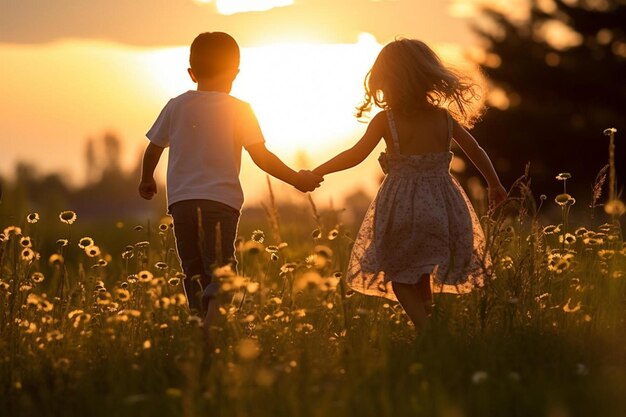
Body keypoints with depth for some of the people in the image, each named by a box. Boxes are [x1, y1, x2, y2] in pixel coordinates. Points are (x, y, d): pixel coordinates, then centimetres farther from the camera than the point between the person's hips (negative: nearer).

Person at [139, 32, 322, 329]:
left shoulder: (176, 106, 11)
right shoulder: (239, 110, 1)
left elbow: (153, 150, 19)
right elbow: (262, 157, -4)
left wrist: (147, 181, 37)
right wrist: (297, 179, 7)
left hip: (181, 200, 4)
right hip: (220, 199, -3)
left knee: (194, 272, 14)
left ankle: (200, 317, 7)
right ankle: (212, 320, -32)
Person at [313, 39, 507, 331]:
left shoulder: (386, 120, -8)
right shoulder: (445, 117, 3)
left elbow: (356, 155, -14)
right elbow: (476, 152, 11)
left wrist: (315, 173, -5)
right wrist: (495, 185, 26)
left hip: (403, 208, -4)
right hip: (441, 206, 4)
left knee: (399, 277, 7)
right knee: (421, 278, 21)